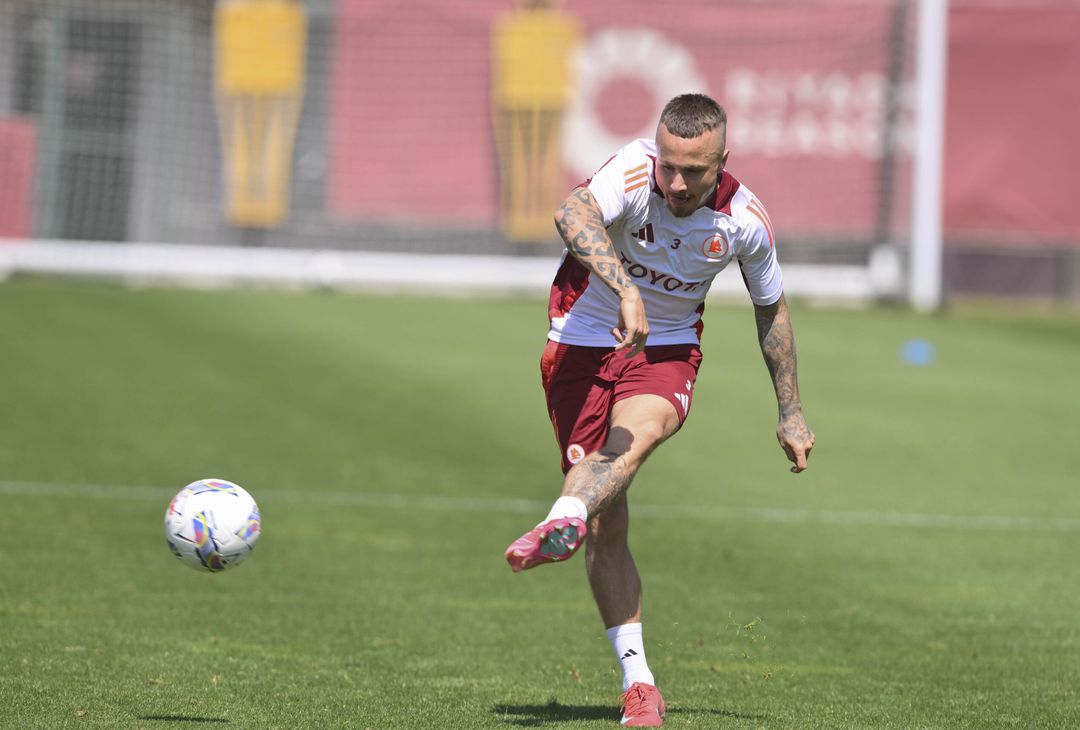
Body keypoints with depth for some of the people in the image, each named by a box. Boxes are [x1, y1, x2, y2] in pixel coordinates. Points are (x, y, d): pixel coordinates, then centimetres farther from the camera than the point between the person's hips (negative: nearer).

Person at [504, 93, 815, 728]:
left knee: (636, 436, -35)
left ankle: (561, 525, -59)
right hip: (584, 341, -1)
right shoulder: (634, 171, -22)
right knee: (608, 523, -6)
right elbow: (573, 214, -45)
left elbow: (772, 308, 9)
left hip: (668, 351, 1)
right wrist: (625, 289, -60)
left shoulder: (746, 220, -11)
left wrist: (791, 412, 14)